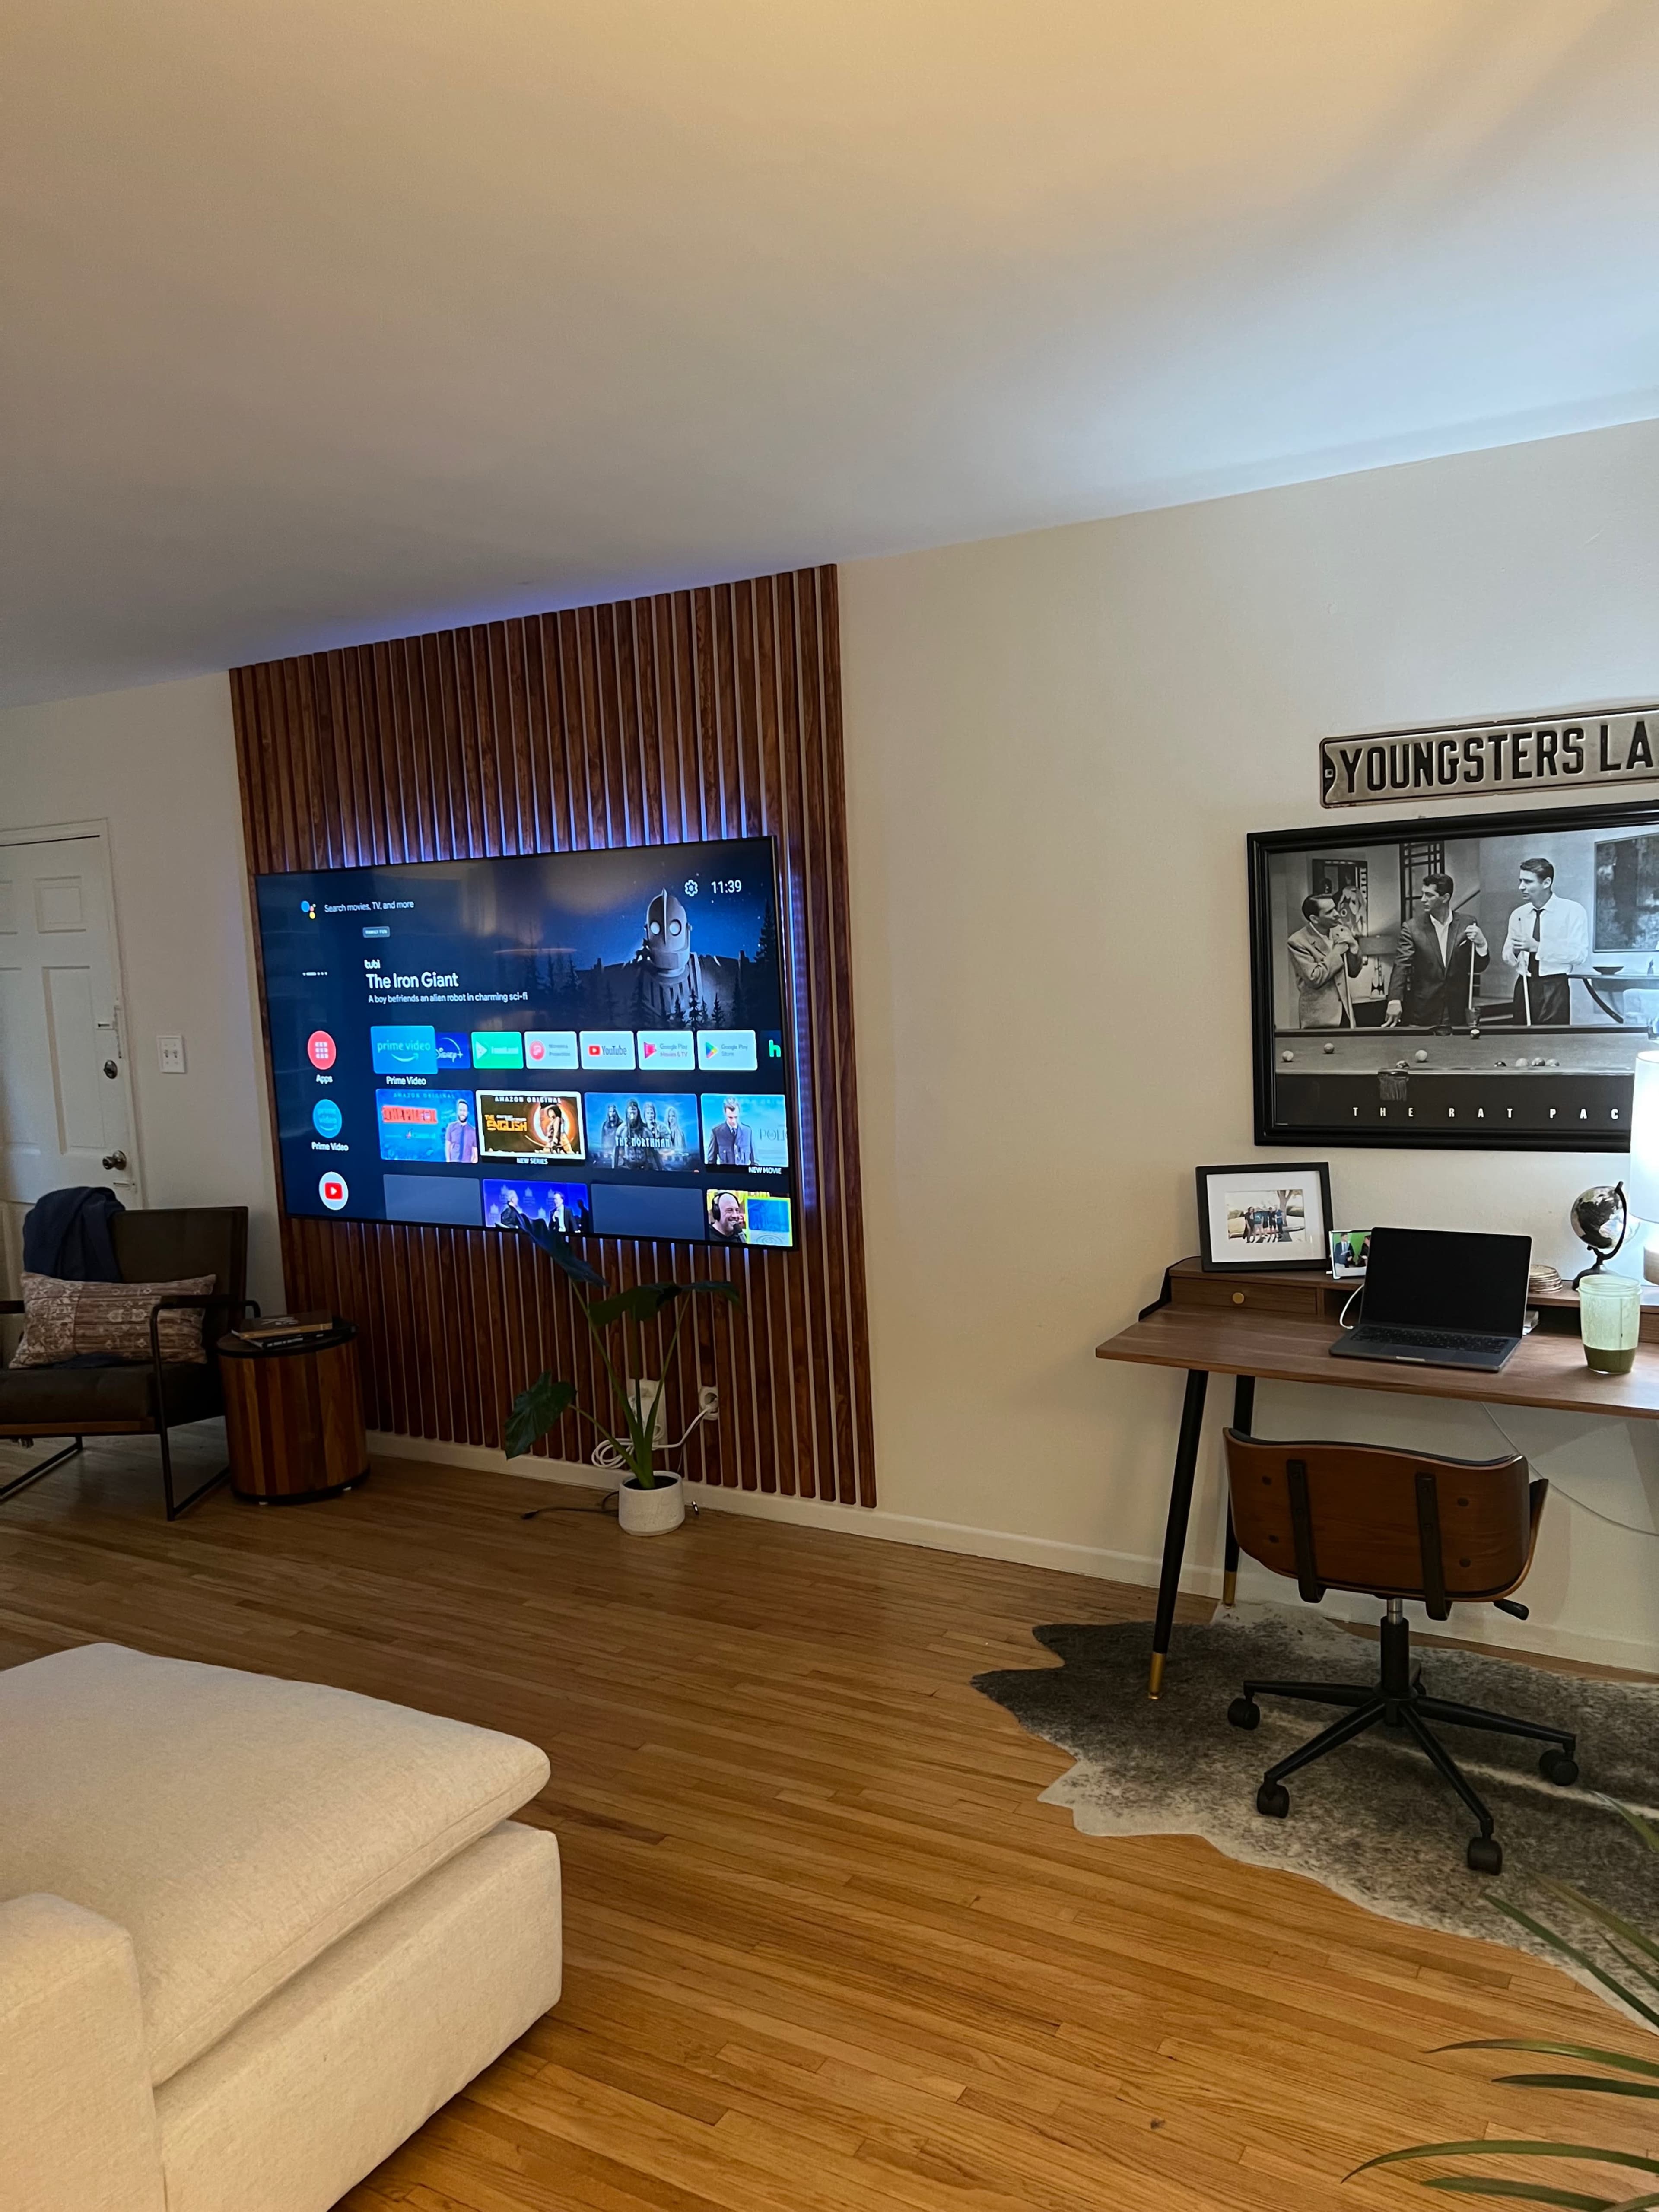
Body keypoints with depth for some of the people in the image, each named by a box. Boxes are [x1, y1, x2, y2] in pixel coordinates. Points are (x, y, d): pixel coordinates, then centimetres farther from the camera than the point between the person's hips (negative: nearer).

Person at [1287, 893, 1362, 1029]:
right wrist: (1338, 950, -14)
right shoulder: (1297, 942, -12)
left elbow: (1354, 972, 10)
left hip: (1345, 1012, 5)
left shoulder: (1341, 932, 5)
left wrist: (1352, 945, -7)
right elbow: (1315, 979, -19)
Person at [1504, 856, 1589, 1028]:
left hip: (1555, 987, -4)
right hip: (1525, 986, 4)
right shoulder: (1519, 915, 12)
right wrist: (1514, 952, -12)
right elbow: (1508, 956, 12)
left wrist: (1538, 947, -17)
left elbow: (1580, 955, -12)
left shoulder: (1572, 911, -3)